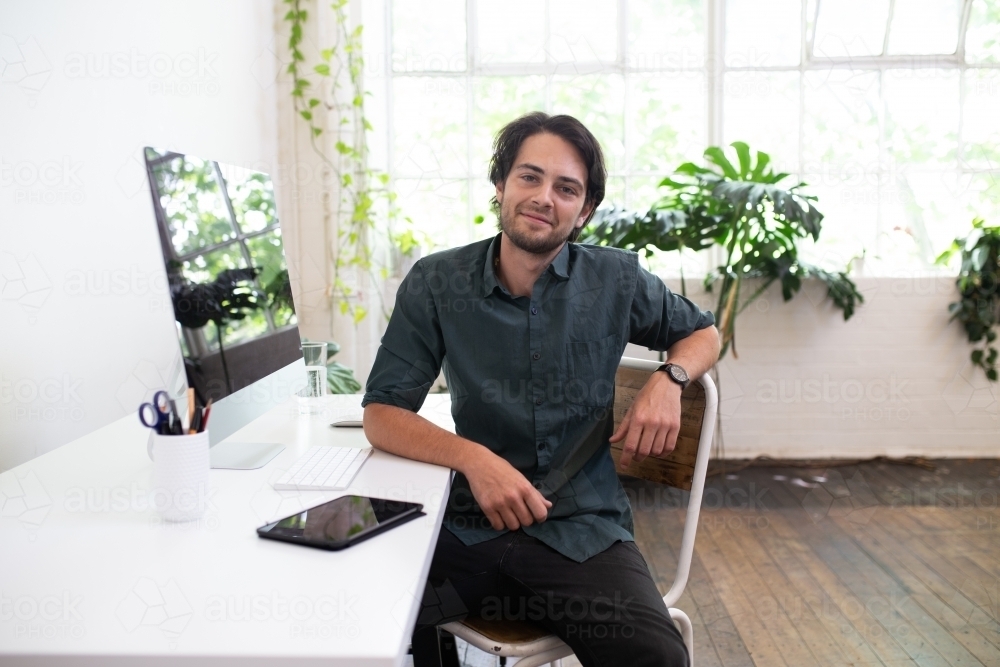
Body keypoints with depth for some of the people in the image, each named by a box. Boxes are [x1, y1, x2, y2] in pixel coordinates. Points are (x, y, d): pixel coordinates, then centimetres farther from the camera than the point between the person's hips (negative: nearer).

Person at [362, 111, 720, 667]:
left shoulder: (616, 280, 2)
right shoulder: (436, 283, -1)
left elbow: (702, 332, 19)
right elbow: (382, 414, -2)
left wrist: (669, 380, -4)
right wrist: (474, 458, -19)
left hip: (582, 531, 0)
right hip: (471, 528, 1)